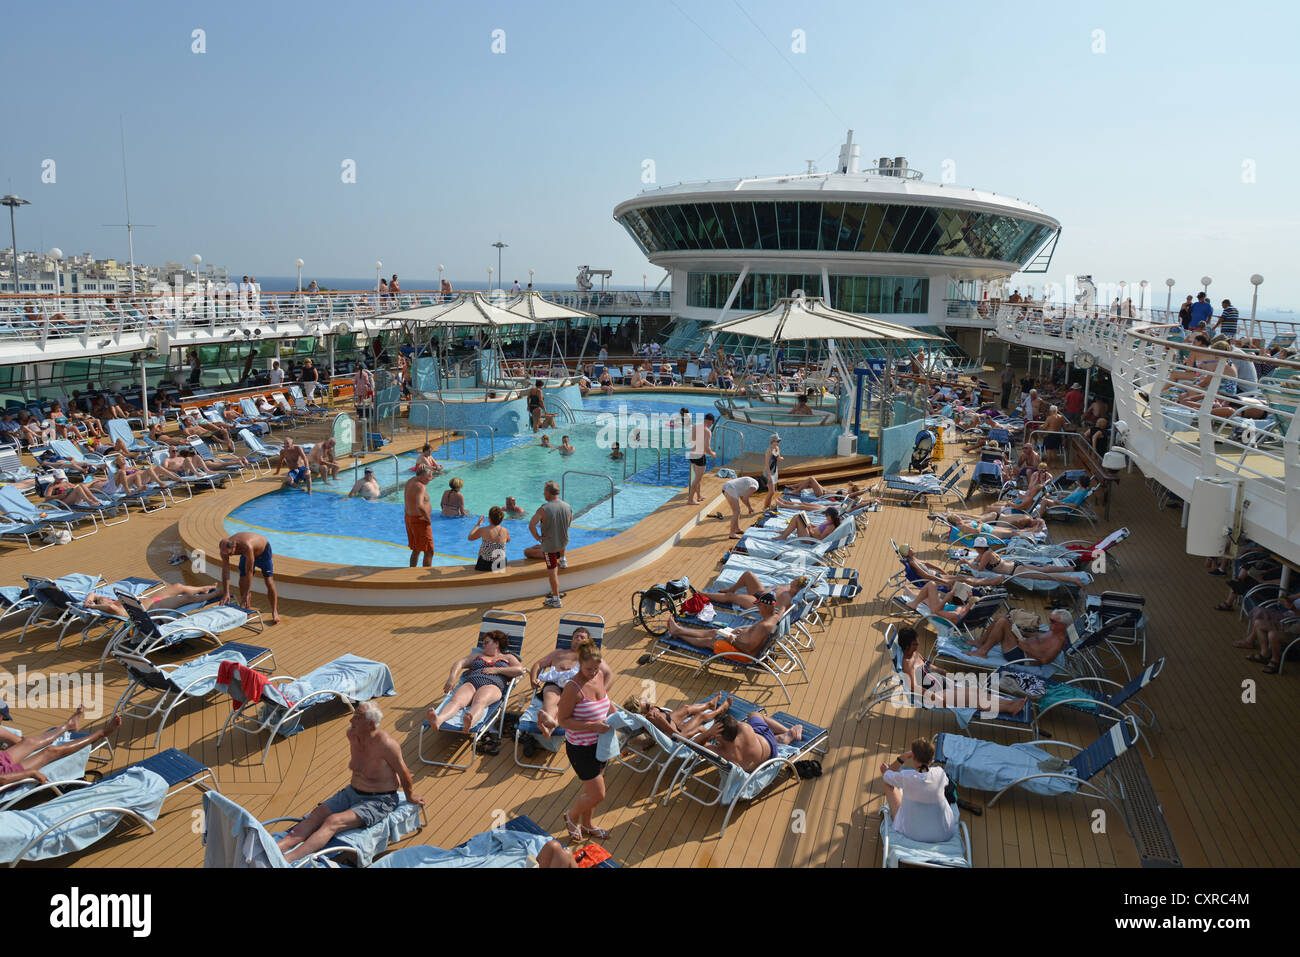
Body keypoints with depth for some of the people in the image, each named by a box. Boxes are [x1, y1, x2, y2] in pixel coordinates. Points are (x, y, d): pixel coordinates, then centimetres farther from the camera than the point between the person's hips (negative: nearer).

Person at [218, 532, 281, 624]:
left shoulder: (246, 546, -46)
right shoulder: (224, 548, -29)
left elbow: (249, 572, -40)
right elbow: (225, 571, -24)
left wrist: (246, 594, -36)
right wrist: (226, 593, -30)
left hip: (263, 550, -5)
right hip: (246, 554, 5)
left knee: (269, 581, -10)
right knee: (242, 581, -4)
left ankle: (275, 612, -2)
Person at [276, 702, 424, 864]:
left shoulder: (384, 743, -26)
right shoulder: (352, 733, -4)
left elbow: (403, 772, -12)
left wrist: (410, 796, 1)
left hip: (379, 802, -8)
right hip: (352, 792, 8)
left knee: (333, 822, -26)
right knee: (317, 814, -14)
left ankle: (287, 859, -37)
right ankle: (277, 848, -25)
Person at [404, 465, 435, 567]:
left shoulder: (410, 480, 4)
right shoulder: (420, 487, -24)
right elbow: (419, 506, -37)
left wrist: (419, 470, 11)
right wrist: (428, 519, -24)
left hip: (409, 517, 10)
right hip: (420, 520, -10)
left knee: (416, 550, 22)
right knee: (429, 552, -2)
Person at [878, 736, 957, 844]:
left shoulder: (905, 777, -25)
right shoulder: (940, 773, -18)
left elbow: (885, 776, -1)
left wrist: (902, 758, -6)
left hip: (910, 833, -2)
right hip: (943, 835, 2)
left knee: (888, 782, 16)